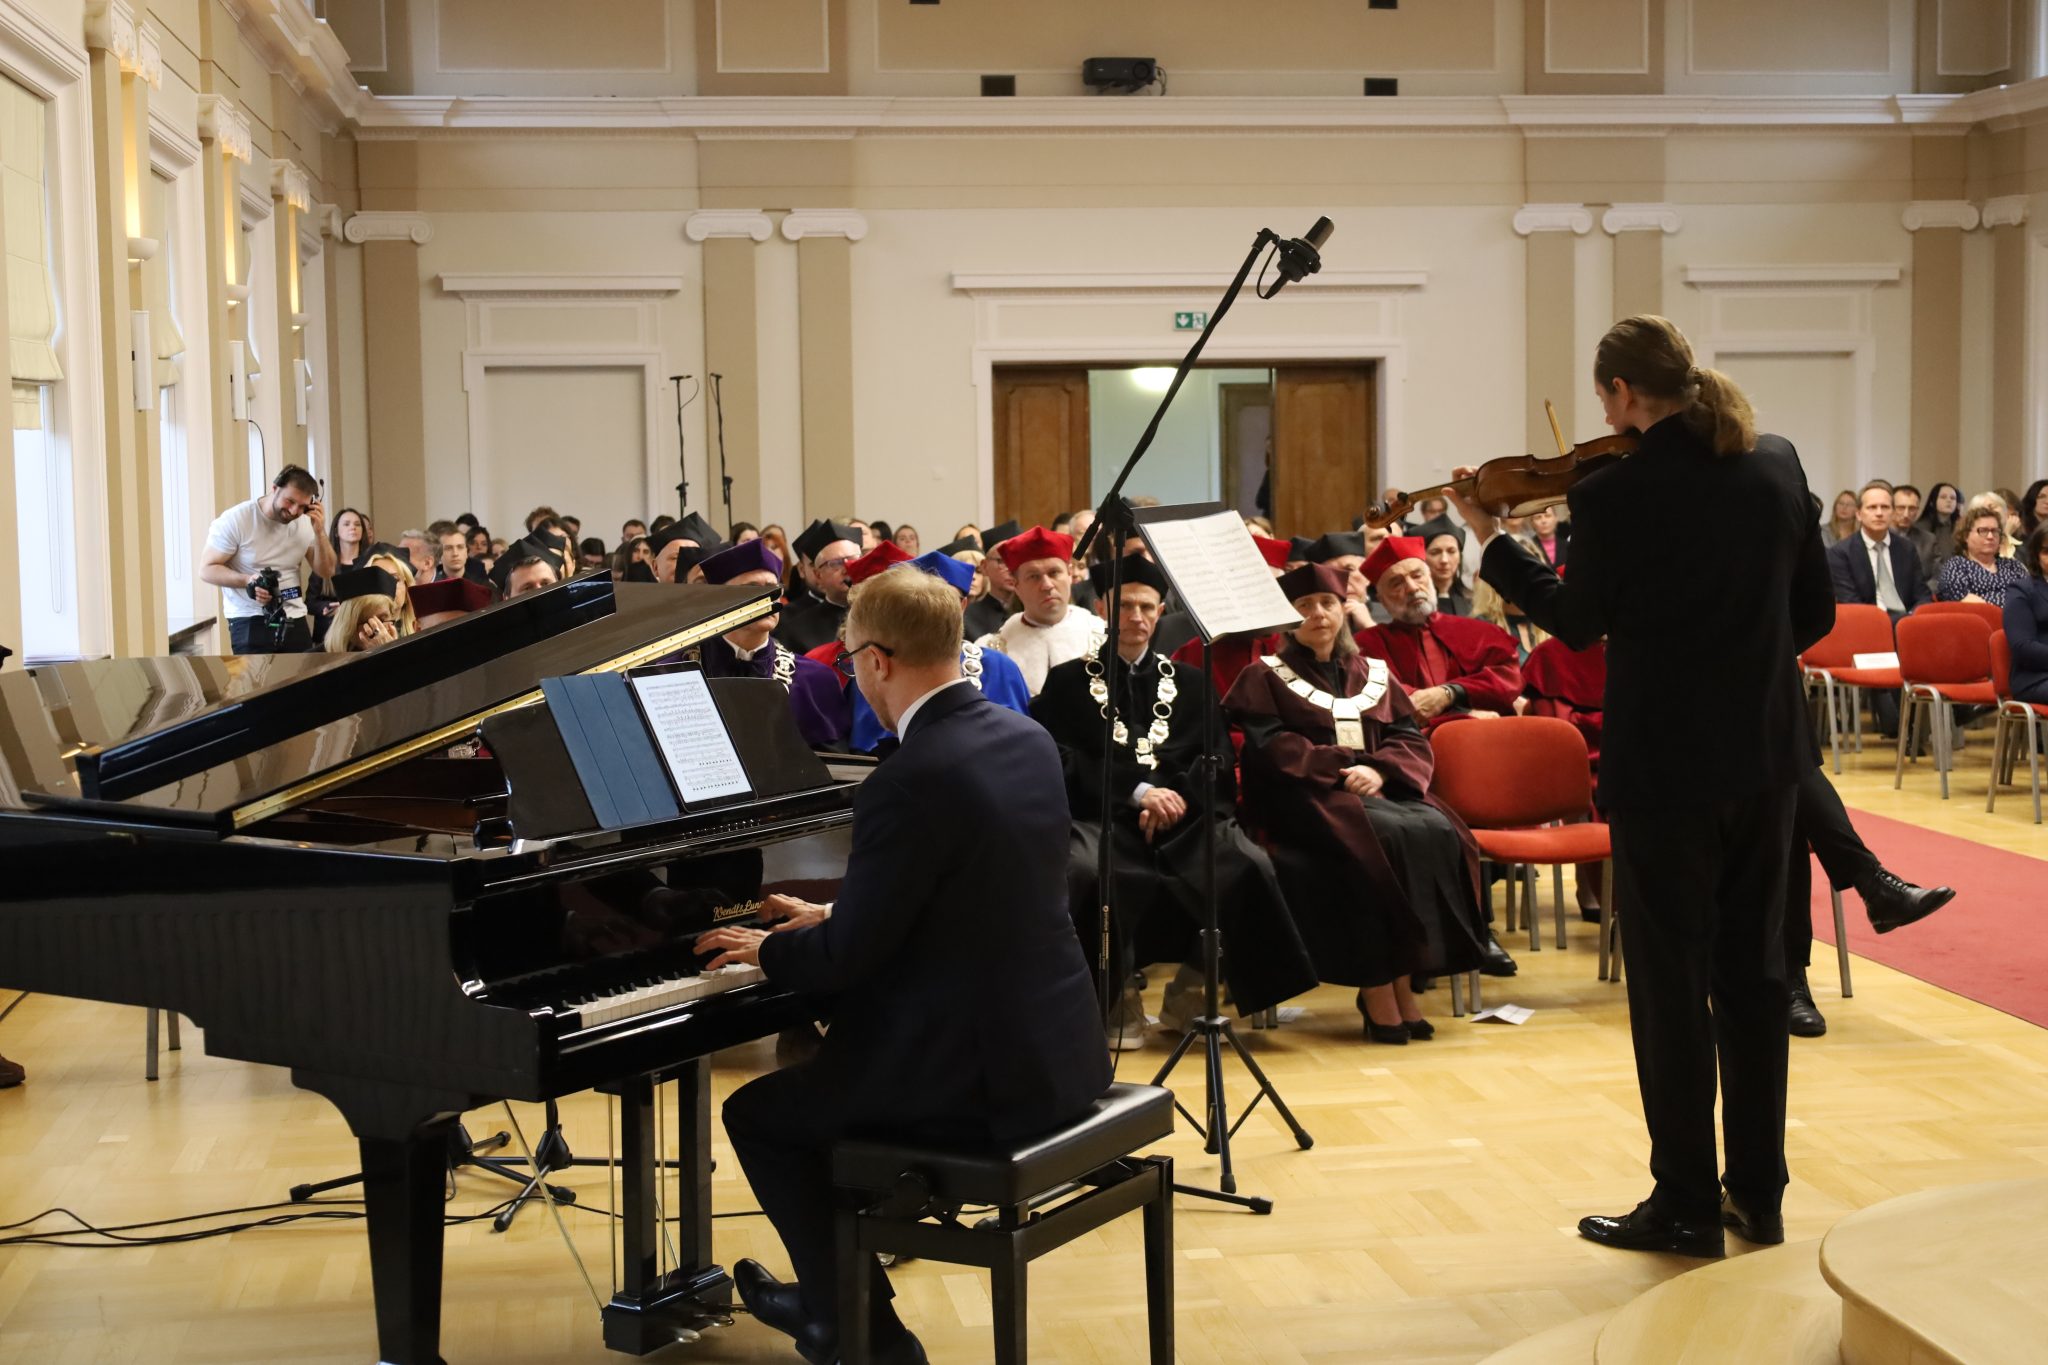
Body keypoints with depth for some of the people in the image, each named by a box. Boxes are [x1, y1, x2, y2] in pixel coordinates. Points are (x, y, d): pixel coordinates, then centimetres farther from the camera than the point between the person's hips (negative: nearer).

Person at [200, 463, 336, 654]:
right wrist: (248, 580, -23)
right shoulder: (236, 520, -10)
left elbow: (326, 572, 5)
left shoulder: (305, 524, 3)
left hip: (294, 621, 4)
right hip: (250, 623, -4)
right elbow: (207, 569, -8)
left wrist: (320, 532, -9)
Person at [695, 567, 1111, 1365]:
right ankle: (830, 1294, 41)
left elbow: (849, 957, -17)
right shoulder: (1025, 739, 5)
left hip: (982, 1072, -9)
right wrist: (833, 919, 21)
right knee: (825, 1066, 30)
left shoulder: (912, 779, -23)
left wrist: (766, 952, 3)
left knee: (756, 1115, 12)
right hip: (1057, 1049, 9)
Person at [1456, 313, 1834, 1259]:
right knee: (1754, 968, 15)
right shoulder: (1777, 465, 1)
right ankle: (1759, 1194, 23)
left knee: (1671, 983, 4)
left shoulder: (1610, 496, -16)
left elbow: (1579, 623, -2)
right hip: (1767, 755, 6)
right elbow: (1814, 612, 7)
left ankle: (1685, 1206, 11)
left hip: (1665, 766, -5)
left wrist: (1492, 544, 8)